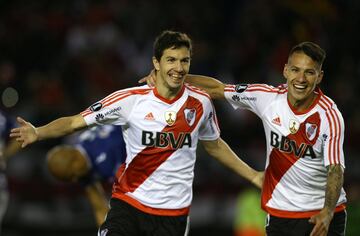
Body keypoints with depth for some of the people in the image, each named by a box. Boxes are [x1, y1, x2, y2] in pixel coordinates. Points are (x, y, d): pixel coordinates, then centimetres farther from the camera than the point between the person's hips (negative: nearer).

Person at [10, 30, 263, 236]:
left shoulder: (201, 103, 0)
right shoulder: (131, 99, -9)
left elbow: (214, 144, 19)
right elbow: (76, 122, -7)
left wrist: (253, 176, 21)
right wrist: (37, 133, -23)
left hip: (174, 212, 2)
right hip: (129, 202, -2)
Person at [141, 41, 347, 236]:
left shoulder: (329, 115, -15)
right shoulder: (268, 97, -6)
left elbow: (335, 169, -20)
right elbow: (218, 89, 6)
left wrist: (327, 212, -36)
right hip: (279, 214, 3)